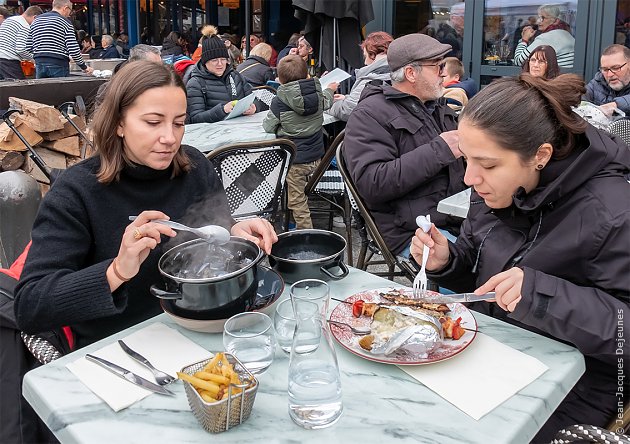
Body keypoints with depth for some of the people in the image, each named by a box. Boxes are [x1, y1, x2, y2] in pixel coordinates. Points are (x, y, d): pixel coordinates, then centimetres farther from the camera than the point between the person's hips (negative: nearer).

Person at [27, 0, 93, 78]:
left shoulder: (36, 21, 15)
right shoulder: (65, 22, -3)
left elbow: (28, 48, 11)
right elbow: (73, 50, -11)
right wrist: (84, 67, -1)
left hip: (40, 65, 5)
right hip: (59, 66, -5)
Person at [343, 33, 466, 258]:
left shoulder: (439, 107, 19)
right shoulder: (370, 115, -7)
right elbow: (371, 183, -22)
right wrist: (439, 150, -20)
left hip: (460, 220, 8)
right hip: (412, 233, -8)